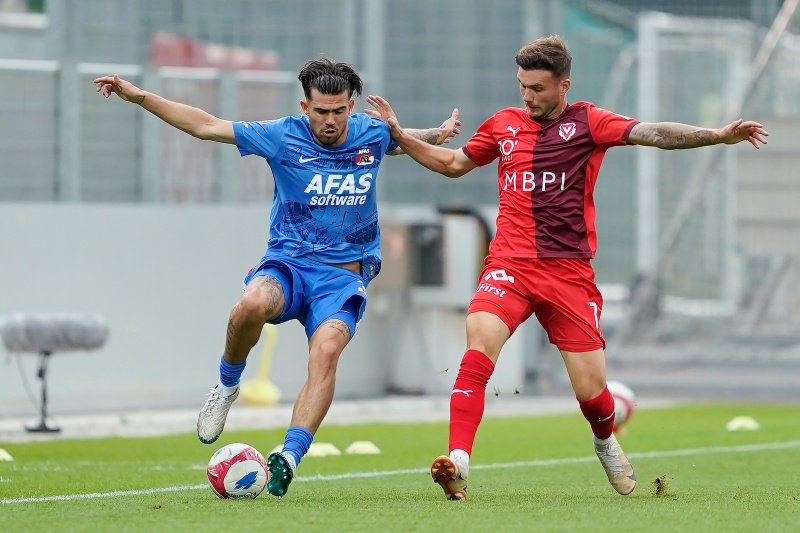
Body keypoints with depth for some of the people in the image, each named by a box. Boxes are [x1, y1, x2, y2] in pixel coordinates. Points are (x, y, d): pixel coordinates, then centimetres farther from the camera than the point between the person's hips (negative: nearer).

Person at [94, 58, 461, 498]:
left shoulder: (371, 134, 5)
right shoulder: (283, 137, -3)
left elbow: (401, 139, 32)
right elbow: (206, 126, 2)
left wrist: (437, 135, 13)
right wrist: (138, 96, -2)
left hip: (344, 274, 1)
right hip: (288, 262, -1)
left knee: (326, 351, -28)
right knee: (253, 304, -36)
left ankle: (289, 457, -31)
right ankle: (227, 385, -6)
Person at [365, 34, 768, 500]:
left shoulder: (586, 122, 2)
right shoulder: (504, 125, 12)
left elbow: (654, 134, -10)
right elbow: (453, 163, 28)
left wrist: (719, 135, -23)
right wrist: (399, 135, 20)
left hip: (569, 270, -1)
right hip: (510, 265, 2)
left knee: (591, 390, 1)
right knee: (479, 345, -26)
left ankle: (607, 443, 37)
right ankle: (458, 464, -32)